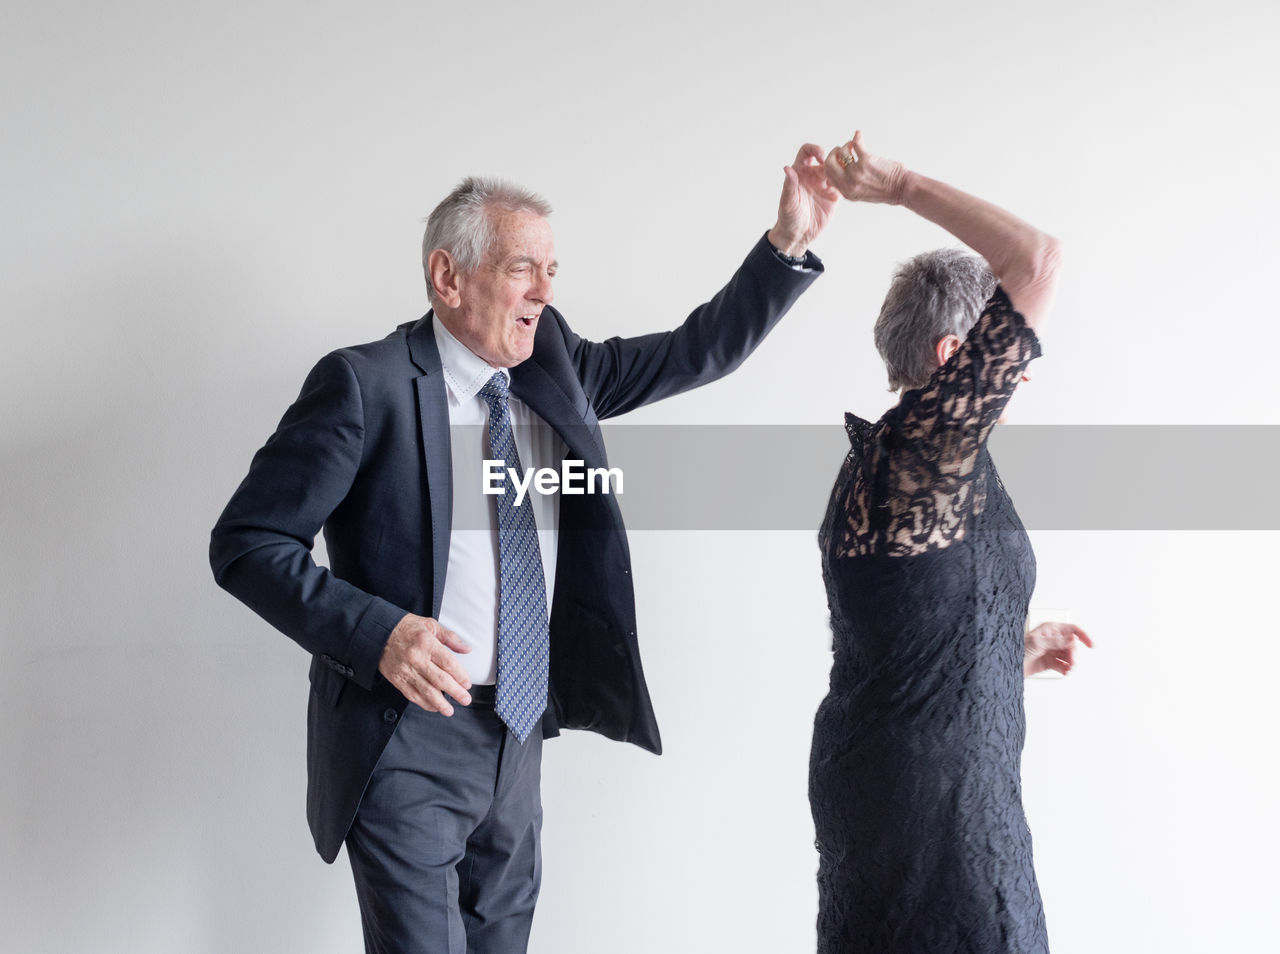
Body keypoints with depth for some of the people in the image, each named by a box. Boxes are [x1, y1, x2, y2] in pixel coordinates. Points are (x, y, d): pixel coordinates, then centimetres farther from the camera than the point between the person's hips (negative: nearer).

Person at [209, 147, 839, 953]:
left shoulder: (556, 367, 5)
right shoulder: (366, 385, -14)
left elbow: (699, 352, 7)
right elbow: (246, 544, -14)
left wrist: (791, 244, -7)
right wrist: (376, 632, -27)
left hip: (518, 731, 6)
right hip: (408, 739, -6)